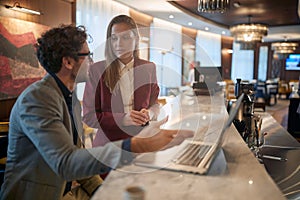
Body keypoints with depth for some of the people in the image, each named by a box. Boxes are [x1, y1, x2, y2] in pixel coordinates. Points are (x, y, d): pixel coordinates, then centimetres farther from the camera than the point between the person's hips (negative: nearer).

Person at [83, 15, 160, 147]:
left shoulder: (149, 68, 1)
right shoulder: (97, 70, -7)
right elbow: (88, 116, -7)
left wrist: (149, 114, -11)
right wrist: (122, 119, -21)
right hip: (108, 143, -2)